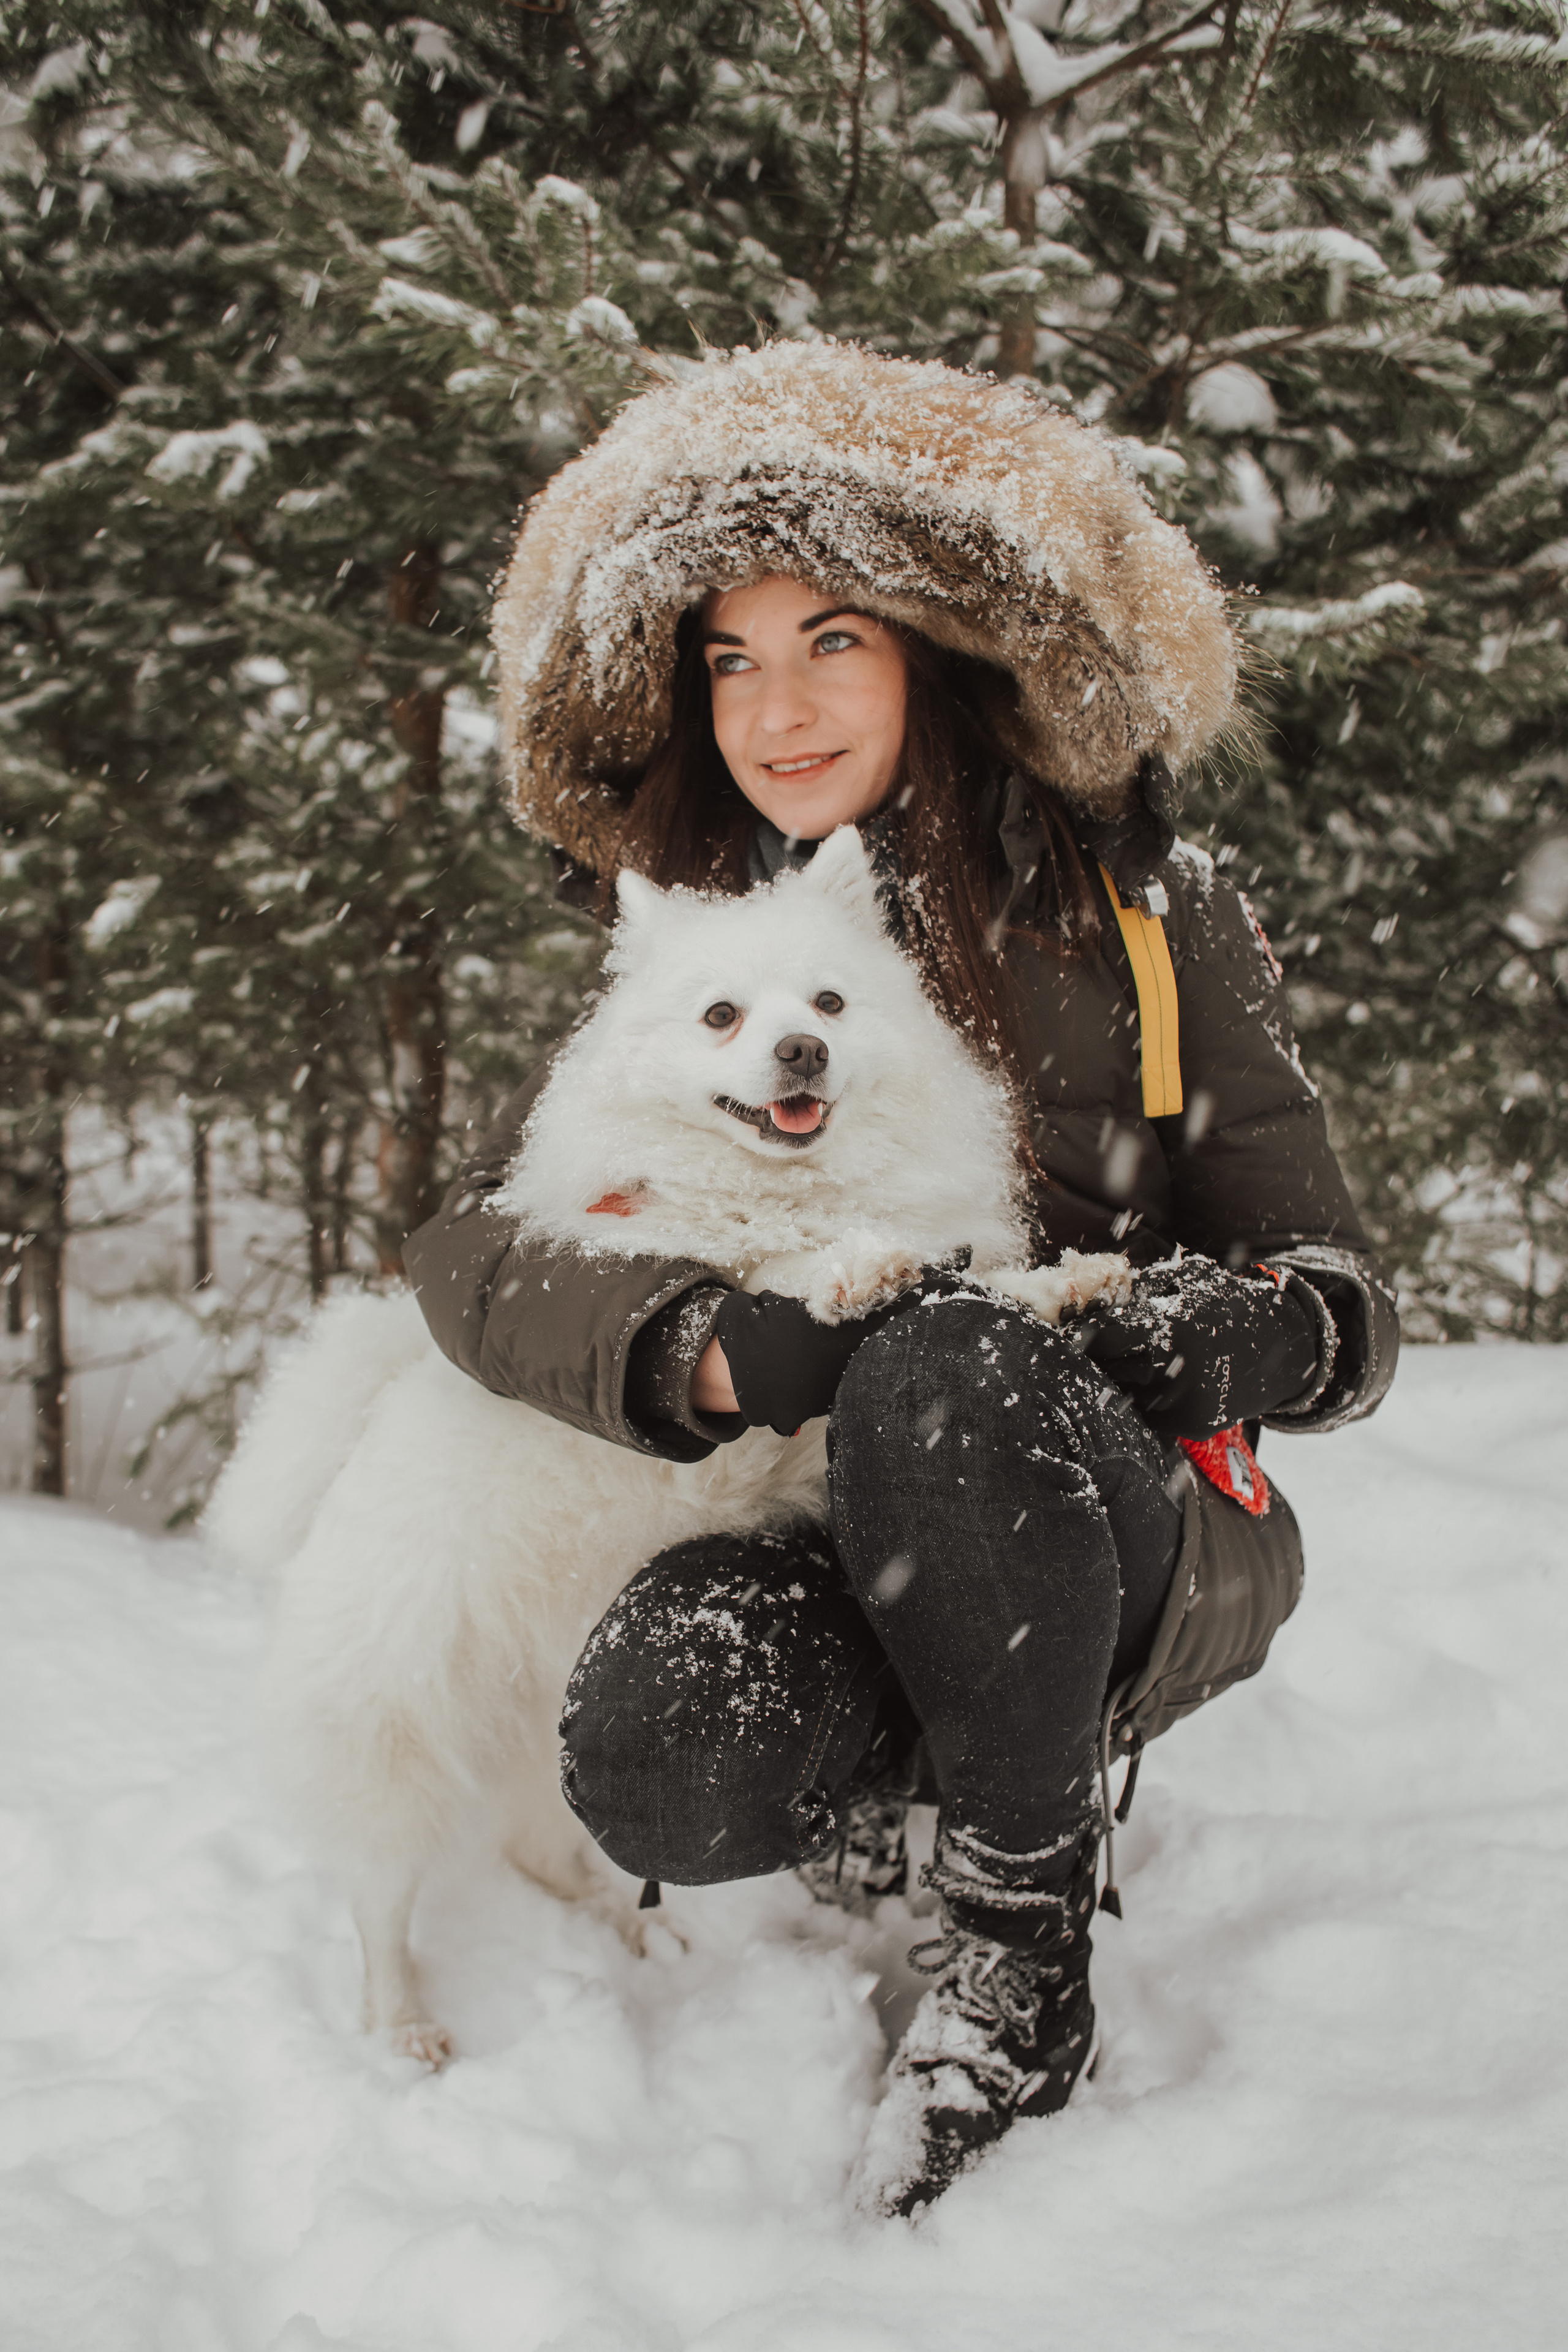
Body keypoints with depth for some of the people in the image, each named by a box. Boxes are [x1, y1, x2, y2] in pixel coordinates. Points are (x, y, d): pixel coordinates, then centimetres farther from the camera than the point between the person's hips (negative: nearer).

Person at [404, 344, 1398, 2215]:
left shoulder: (1149, 921, 0)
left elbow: (1341, 1291, 1)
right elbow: (465, 1250, -6)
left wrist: (1257, 1329, -25)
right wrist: (702, 1350, -26)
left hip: (1124, 1550, -1)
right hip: (825, 1563, 2)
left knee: (944, 1378, -36)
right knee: (659, 1753, -33)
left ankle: (1024, 1922, -11)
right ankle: (870, 1799, 5)